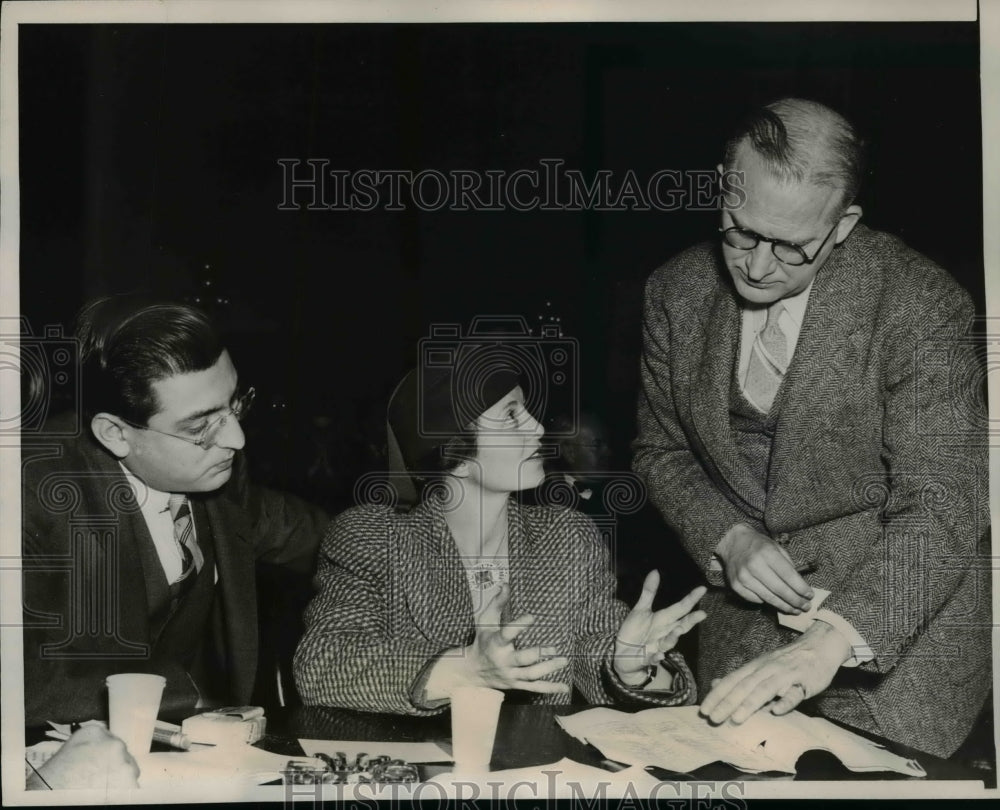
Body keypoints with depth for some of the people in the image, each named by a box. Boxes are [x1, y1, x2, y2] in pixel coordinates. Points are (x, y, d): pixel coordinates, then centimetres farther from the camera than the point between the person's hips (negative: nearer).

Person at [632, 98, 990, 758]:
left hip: (900, 626, -4)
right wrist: (727, 539, -12)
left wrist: (834, 638, -38)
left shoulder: (920, 305, -22)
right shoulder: (678, 293, -6)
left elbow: (941, 511, -25)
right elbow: (661, 448, 7)